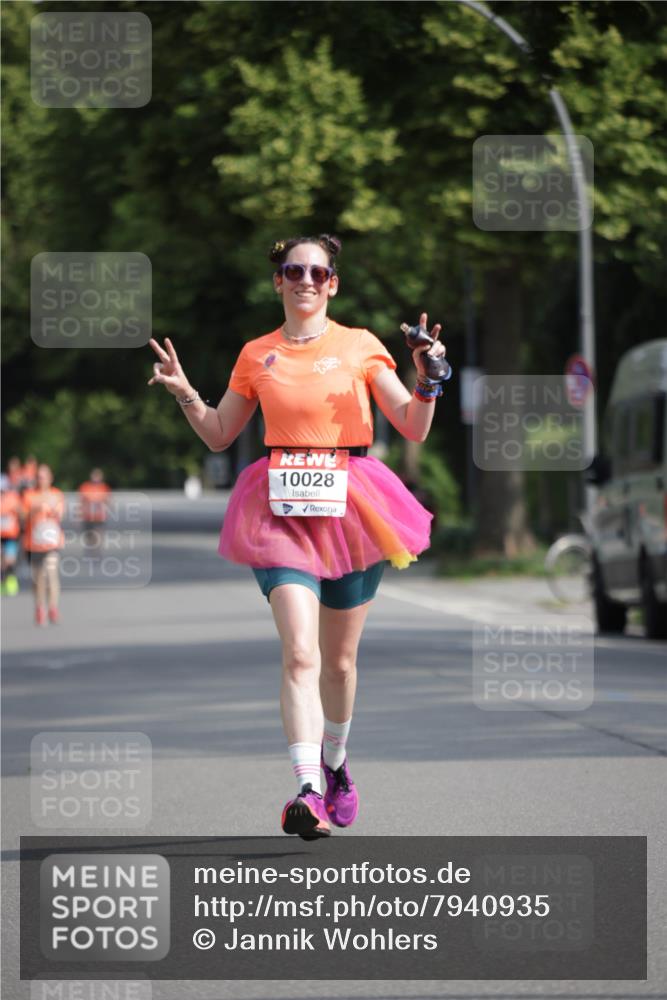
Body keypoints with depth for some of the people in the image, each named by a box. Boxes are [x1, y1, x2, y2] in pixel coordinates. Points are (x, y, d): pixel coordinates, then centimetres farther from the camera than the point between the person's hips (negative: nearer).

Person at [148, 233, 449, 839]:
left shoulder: (360, 347, 6)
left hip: (349, 504, 1)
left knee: (339, 660, 11)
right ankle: (309, 791, -29)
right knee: (300, 653, -19)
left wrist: (427, 379, -12)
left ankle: (335, 761, 38)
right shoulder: (257, 356, 10)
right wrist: (185, 395, 2)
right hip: (283, 507, 0)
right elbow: (219, 435, 18)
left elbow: (414, 430, 4)